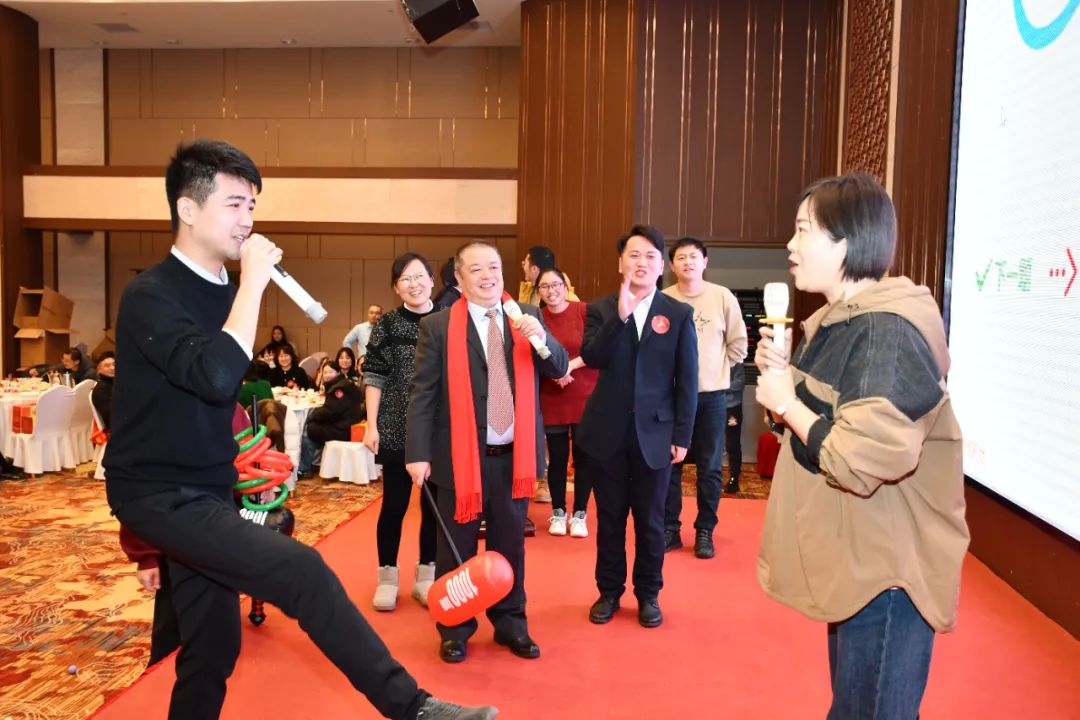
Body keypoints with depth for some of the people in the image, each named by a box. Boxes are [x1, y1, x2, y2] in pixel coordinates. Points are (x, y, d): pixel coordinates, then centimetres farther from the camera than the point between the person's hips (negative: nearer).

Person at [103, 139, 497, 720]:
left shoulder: (224, 292, 9)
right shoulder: (150, 295, -16)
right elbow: (217, 377, -32)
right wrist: (254, 282, -25)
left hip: (203, 492, 8)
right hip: (160, 494, -8)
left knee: (213, 647, 12)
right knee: (301, 569, -22)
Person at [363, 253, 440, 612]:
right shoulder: (387, 324, 0)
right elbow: (374, 377, -1)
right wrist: (372, 425, -7)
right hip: (397, 430, -1)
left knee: (434, 504, 9)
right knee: (395, 503, 4)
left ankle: (425, 576, 23)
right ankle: (387, 577, 20)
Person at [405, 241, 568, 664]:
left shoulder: (527, 317, 4)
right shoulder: (438, 326, -5)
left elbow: (559, 370, 0)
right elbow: (422, 394, -6)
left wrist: (540, 337, -19)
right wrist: (418, 454, -12)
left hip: (514, 454, 3)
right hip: (460, 456, -2)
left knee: (510, 545, 16)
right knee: (457, 548, 11)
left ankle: (510, 623, 33)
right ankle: (455, 628, 29)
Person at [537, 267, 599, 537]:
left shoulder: (584, 311, -7)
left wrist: (570, 365, -17)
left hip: (585, 397, -1)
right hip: (551, 400, 1)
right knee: (557, 457, 8)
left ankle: (579, 514, 20)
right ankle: (558, 512, 24)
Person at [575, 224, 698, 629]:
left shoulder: (680, 314, 0)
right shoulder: (600, 309, 2)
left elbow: (687, 380, -1)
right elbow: (592, 358, -15)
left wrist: (682, 436, -4)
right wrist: (620, 316, -24)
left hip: (655, 433, -1)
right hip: (607, 432, 1)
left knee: (650, 520, 10)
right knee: (609, 518, 12)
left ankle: (648, 594, 29)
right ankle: (609, 591, 28)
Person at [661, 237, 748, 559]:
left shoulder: (723, 297, -2)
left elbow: (738, 345, 5)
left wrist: (715, 368, 4)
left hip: (711, 394, 0)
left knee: (710, 467, 6)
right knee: (669, 463, 6)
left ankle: (704, 531, 20)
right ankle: (669, 529, 19)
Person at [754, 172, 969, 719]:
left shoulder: (886, 331, -24)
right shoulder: (837, 322, 9)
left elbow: (861, 459, -32)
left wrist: (785, 402, -19)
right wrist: (784, 373, 1)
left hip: (886, 568, -10)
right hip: (855, 561, 10)